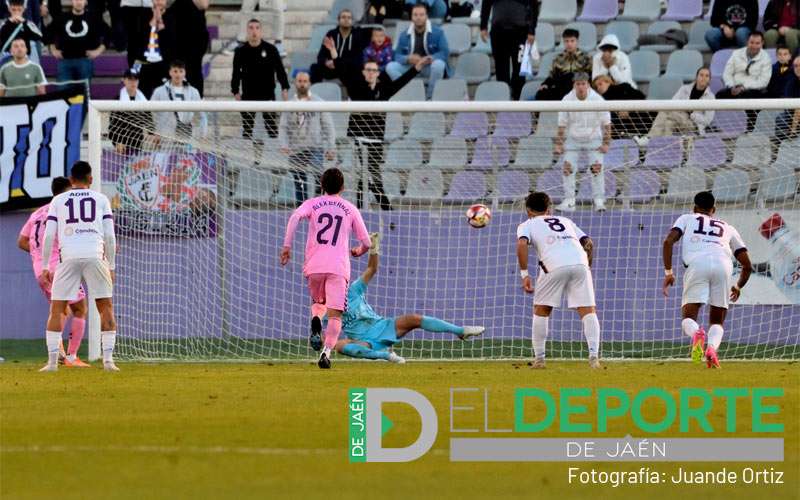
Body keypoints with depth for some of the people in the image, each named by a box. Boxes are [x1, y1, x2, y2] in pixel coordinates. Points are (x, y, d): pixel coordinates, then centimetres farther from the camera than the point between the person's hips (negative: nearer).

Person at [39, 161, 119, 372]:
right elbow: (110, 236, 8)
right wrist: (111, 267, 14)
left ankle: (52, 361, 0)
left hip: (68, 257, 0)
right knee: (106, 307, 9)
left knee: (57, 309, 7)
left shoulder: (58, 201, 14)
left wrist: (45, 267, 11)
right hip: (95, 256, 0)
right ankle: (108, 359, 1)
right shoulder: (101, 199, 14)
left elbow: (48, 236, 7)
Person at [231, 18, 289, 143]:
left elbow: (280, 69, 2)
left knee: (271, 126, -1)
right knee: (247, 127, 4)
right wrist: (235, 91, 0)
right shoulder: (241, 51, 3)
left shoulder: (271, 49, 0)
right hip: (248, 96, 1)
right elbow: (236, 73, 7)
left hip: (268, 95, -1)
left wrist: (284, 88, -6)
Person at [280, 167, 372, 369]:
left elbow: (295, 217, -10)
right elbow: (366, 243, 14)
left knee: (318, 301, 27)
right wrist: (359, 251, 37)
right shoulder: (350, 209, 14)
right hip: (339, 267, -1)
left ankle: (316, 322, -5)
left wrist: (287, 246, -10)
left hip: (314, 267, 1)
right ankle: (327, 351, -27)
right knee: (335, 315, -5)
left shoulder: (312, 204, 13)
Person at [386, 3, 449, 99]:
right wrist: (408, 59, -22)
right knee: (390, 67, -22)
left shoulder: (438, 32, -5)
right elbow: (397, 55, 2)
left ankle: (431, 98, -22)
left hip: (430, 67, -2)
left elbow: (445, 52, -12)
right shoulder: (404, 36, 2)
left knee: (439, 64, -38)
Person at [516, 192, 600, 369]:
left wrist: (524, 274, 0)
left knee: (541, 310, 15)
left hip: (554, 265, -2)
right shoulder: (565, 221, 34)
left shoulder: (527, 225, 23)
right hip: (580, 262, 2)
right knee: (588, 311, 2)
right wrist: (588, 268, 32)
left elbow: (522, 244, 0)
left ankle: (539, 358, 14)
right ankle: (594, 356, -14)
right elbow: (588, 243, 23)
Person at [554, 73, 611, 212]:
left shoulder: (597, 100, -12)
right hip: (573, 140, 1)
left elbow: (606, 123, -5)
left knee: (597, 167, -15)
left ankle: (599, 201, -8)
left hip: (593, 140, -1)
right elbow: (562, 124, -1)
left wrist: (606, 143, -10)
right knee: (568, 168, -10)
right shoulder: (567, 100, -9)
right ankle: (569, 202, -3)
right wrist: (559, 144, -6)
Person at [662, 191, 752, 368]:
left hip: (697, 264, -2)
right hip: (723, 264, 2)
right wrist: (738, 287, 49)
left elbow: (668, 241, 10)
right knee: (717, 321, 14)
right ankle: (712, 347, -19)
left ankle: (696, 333, -33)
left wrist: (668, 272, 15)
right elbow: (747, 265, 32)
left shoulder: (687, 218, 30)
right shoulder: (728, 228, 34)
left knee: (688, 318, 4)